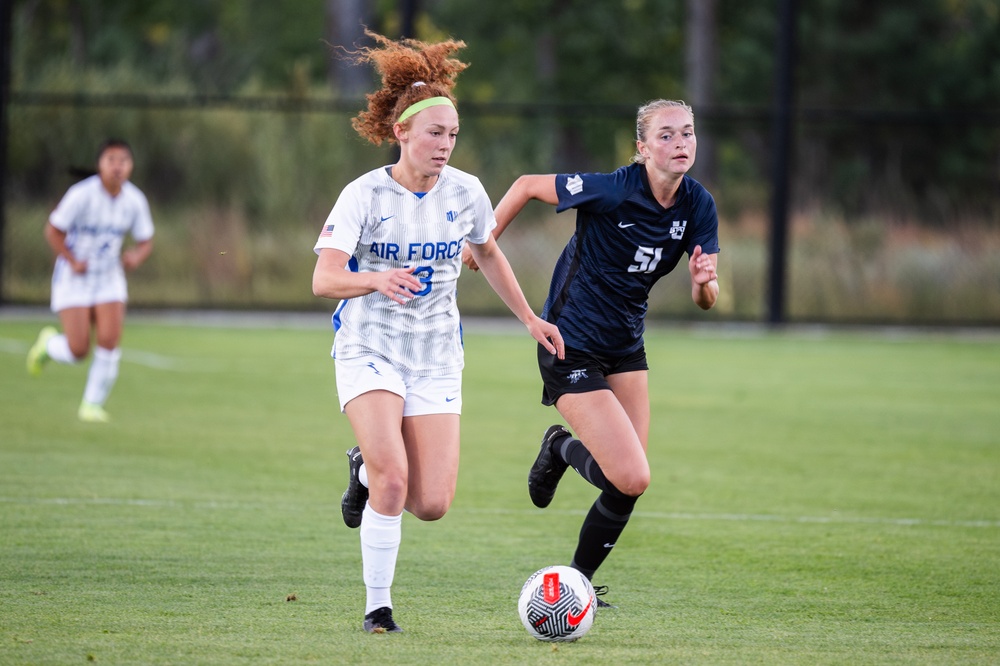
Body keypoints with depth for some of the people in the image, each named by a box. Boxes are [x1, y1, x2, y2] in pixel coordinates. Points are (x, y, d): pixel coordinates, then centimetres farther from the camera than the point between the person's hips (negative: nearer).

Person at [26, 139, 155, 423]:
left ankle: (92, 405, 4)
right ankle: (48, 343, 27)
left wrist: (136, 256, -17)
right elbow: (53, 231, -11)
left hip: (109, 278, 4)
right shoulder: (82, 195, -19)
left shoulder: (135, 201, -6)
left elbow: (145, 241, 5)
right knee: (78, 351, -9)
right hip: (73, 280, -4)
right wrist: (73, 262, -19)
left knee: (110, 341, -12)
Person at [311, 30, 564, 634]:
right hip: (370, 351, -4)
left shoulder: (464, 192, 0)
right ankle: (377, 606, -7)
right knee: (393, 479, -23)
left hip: (437, 358, 4)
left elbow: (488, 254, 20)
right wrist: (377, 280, -42)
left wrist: (530, 319, 20)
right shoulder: (365, 195, -11)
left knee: (432, 506, -6)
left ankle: (368, 469, 28)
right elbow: (324, 280, -22)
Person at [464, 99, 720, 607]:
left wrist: (704, 282, -27)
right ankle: (563, 448, 16)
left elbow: (705, 299, -4)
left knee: (627, 483, 4)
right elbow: (528, 185, -9)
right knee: (632, 479, -15)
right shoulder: (613, 191, -23)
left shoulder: (698, 206, -5)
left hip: (626, 349, 7)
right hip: (572, 350, -7)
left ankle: (577, 580, 25)